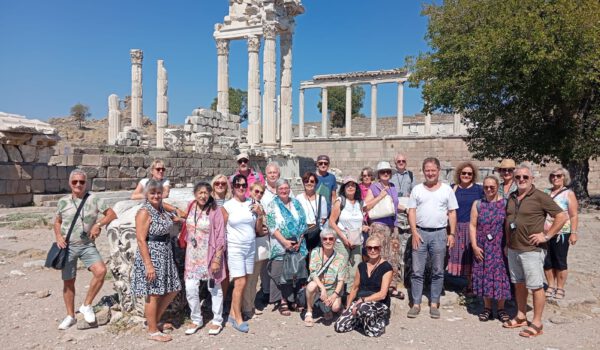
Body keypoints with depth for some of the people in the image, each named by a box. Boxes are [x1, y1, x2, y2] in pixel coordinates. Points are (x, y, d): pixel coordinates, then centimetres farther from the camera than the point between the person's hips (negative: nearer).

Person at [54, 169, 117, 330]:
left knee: (101, 271, -23)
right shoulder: (63, 202, 3)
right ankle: (70, 316, 27)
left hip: (87, 245, -1)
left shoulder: (94, 199, -3)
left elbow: (112, 214, -2)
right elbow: (57, 221, 16)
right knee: (68, 281, 9)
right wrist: (58, 236, -1)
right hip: (68, 246, 1)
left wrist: (98, 224, -16)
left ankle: (87, 305, -2)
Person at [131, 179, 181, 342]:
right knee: (153, 294, 2)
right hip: (151, 255, -9)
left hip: (165, 255, 9)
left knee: (172, 289, 13)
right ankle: (153, 331, 17)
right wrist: (148, 264, -22)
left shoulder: (161, 209, 8)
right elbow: (141, 240, -19)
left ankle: (155, 319, 30)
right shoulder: (144, 212, -16)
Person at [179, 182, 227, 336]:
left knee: (214, 289, 8)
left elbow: (221, 237, -13)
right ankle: (196, 320, 25)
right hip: (193, 256, 4)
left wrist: (217, 259, -16)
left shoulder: (215, 210, -13)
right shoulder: (191, 207, 1)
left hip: (210, 255, -4)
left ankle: (217, 321, 25)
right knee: (190, 289, 4)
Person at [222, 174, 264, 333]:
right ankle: (238, 319, 7)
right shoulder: (228, 205, -4)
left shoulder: (252, 204, 5)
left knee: (242, 283, 7)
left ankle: (233, 313, 23)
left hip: (250, 247, 4)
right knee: (240, 283, -6)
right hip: (235, 248, -4)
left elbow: (259, 229, 8)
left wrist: (259, 214, -7)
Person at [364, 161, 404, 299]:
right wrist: (381, 196, -16)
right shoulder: (373, 188, -3)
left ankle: (392, 286, 19)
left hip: (393, 226, 6)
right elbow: (366, 207, -13)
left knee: (394, 258, 9)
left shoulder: (393, 188, 15)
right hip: (379, 226, -6)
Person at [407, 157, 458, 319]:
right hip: (420, 233, 0)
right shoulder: (417, 189, 7)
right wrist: (414, 232, -7)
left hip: (439, 233, 0)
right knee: (417, 271, 2)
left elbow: (452, 213, 6)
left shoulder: (447, 189, 6)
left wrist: (452, 234, -2)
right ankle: (416, 304, 11)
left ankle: (434, 304, 18)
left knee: (438, 272, 7)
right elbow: (411, 212, 4)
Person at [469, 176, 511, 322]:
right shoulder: (477, 204, 3)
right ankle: (487, 307, 21)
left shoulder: (505, 203, -1)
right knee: (484, 275, 7)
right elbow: (472, 225, 0)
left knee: (500, 275, 4)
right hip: (483, 248, 2)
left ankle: (501, 308, 19)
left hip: (500, 247, -1)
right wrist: (474, 246, -6)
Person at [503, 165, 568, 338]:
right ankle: (521, 317, 29)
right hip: (513, 249, 7)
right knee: (518, 284, 16)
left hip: (532, 250, -7)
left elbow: (562, 216, -11)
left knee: (536, 286, 1)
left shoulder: (540, 197, -9)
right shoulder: (512, 197, 11)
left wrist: (546, 236, -13)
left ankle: (537, 323, 11)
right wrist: (507, 242, 14)